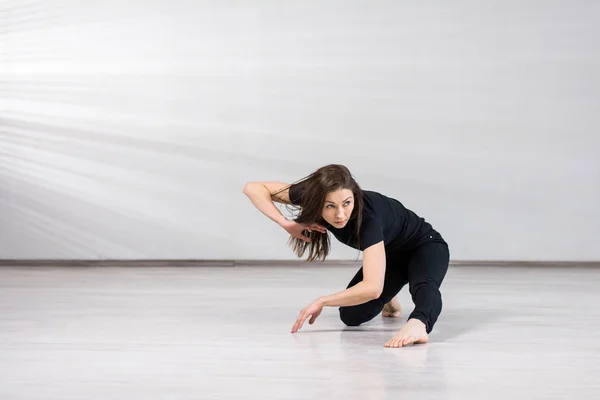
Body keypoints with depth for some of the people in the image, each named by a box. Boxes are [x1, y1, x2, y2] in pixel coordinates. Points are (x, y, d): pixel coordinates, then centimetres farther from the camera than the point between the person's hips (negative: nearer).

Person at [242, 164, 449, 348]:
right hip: (389, 254, 6)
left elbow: (372, 287, -48)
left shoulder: (367, 216, -42)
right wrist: (286, 223, -35)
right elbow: (252, 188, -21)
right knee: (351, 316, -4)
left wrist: (322, 301, -36)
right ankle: (386, 299, 25)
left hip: (425, 247, -6)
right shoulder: (314, 196, -26)